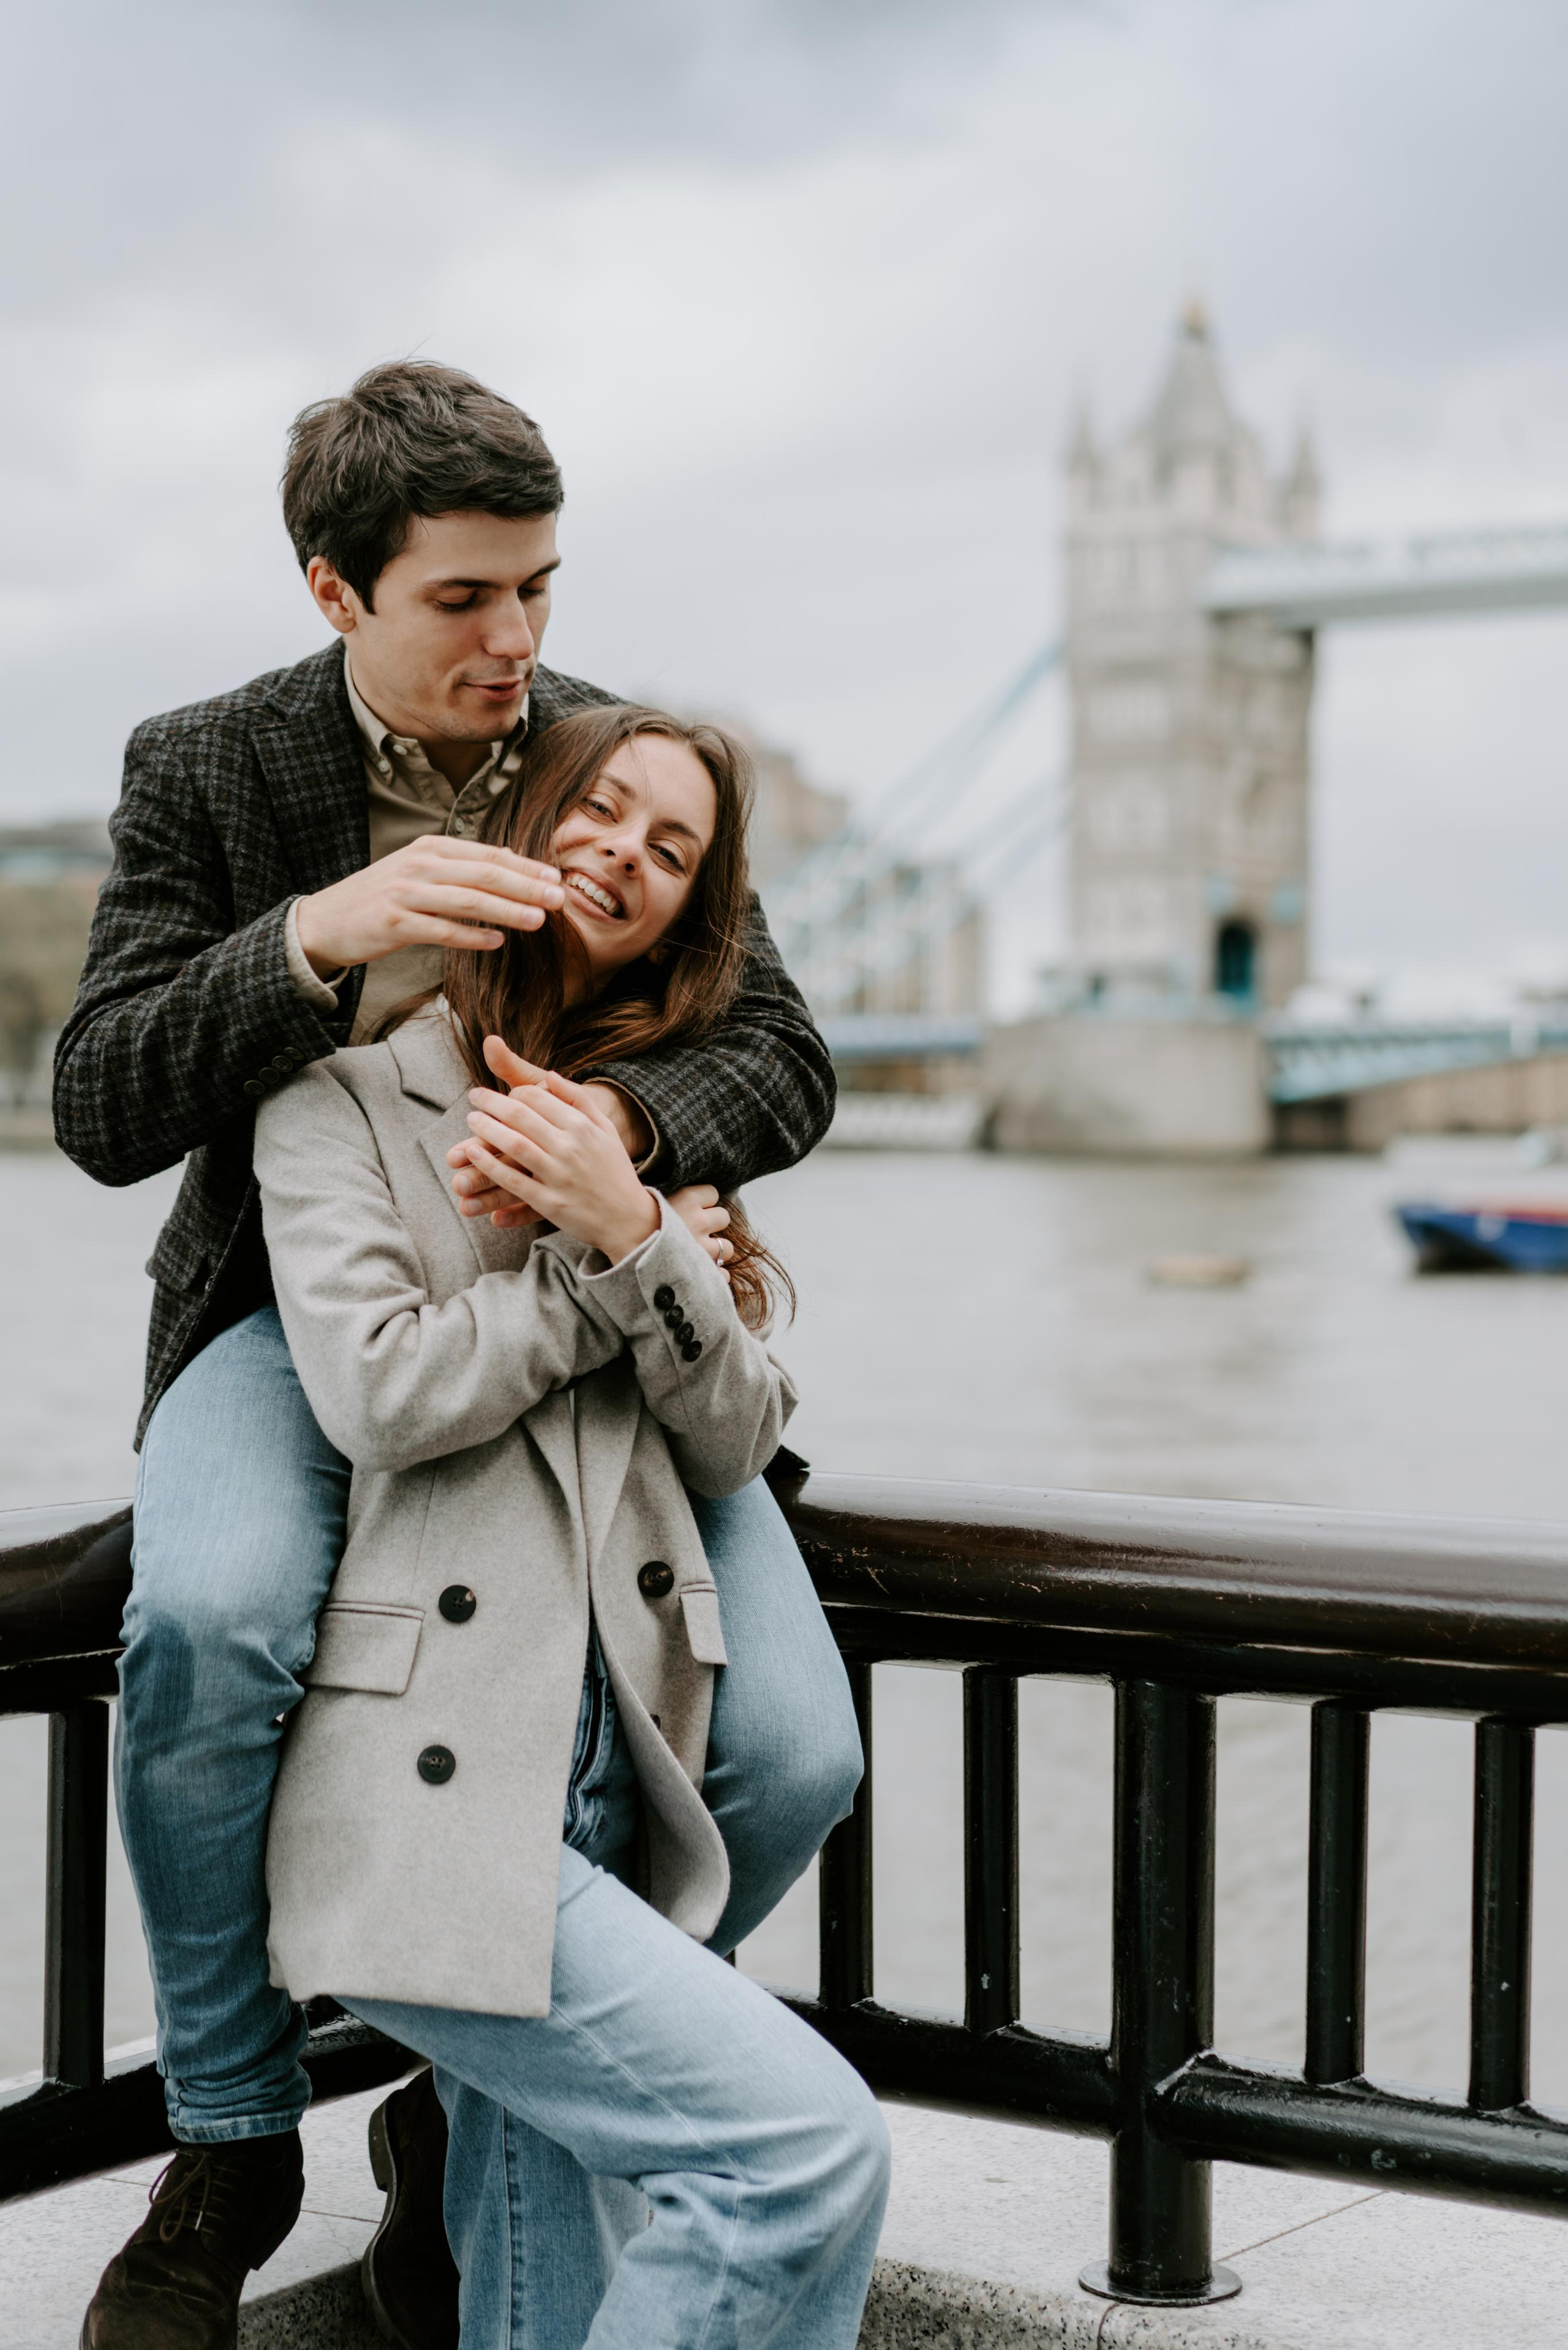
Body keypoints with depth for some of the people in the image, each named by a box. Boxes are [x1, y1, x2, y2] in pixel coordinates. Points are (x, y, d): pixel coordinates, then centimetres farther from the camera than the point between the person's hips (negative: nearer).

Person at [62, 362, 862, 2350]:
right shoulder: (204, 772, -3)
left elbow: (782, 1060, -3)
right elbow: (102, 1108, -13)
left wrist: (626, 1119, -27)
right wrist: (317, 936, -31)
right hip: (301, 1307, -2)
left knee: (791, 1752, -19)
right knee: (211, 1615, -36)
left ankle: (481, 2114, 9)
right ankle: (231, 2142, -9)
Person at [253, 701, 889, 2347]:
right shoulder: (346, 1093, 5)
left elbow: (737, 1443, 9)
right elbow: (380, 1389, -11)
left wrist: (630, 1232, -7)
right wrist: (627, 1278, -2)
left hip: (609, 1796, 6)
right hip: (427, 1796, -6)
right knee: (810, 2145, -19)